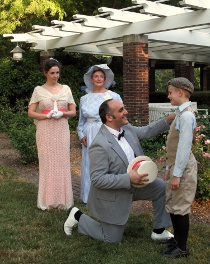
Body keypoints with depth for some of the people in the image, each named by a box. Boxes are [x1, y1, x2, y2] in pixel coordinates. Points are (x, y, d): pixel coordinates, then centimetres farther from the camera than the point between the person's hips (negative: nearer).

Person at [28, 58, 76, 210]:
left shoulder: (66, 89, 8)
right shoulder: (39, 90, 2)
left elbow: (73, 112, 9)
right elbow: (31, 113, 0)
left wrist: (62, 114, -11)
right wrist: (47, 115, -14)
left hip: (62, 131, 2)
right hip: (45, 131, -2)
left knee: (62, 163, 3)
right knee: (47, 164, 1)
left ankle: (63, 199, 12)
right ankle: (47, 200, 9)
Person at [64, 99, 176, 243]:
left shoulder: (126, 128, -8)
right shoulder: (100, 145, -32)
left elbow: (147, 131, 9)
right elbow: (97, 179, -31)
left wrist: (169, 119, -5)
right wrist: (128, 178, -35)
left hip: (132, 184, 8)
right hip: (112, 197, -7)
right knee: (112, 239, 7)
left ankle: (159, 231, 15)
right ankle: (78, 216, 25)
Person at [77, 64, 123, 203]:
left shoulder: (114, 96, 1)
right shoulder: (85, 99, 11)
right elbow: (82, 119, 15)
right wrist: (81, 134, 4)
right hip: (90, 136, 3)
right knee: (90, 164, 6)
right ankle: (91, 195, 17)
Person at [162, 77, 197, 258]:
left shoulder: (186, 115, -19)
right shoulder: (180, 113, 11)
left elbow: (184, 147, -22)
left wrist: (177, 174, -20)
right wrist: (169, 168, 18)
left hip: (183, 168, -9)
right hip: (176, 165, 9)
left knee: (181, 208, 0)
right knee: (172, 205, 18)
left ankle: (182, 248, 12)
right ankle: (177, 239, 32)